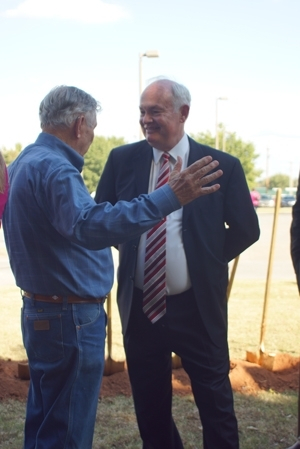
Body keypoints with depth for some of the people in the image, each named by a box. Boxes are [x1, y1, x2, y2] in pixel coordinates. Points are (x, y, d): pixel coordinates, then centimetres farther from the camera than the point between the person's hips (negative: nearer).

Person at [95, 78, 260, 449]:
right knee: (149, 405, 17)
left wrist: (207, 260, 1)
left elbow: (246, 230, 3)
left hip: (197, 307, -2)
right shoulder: (122, 160, 0)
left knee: (215, 404, 8)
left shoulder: (222, 166, -7)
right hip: (139, 306, 3)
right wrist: (128, 248, 4)